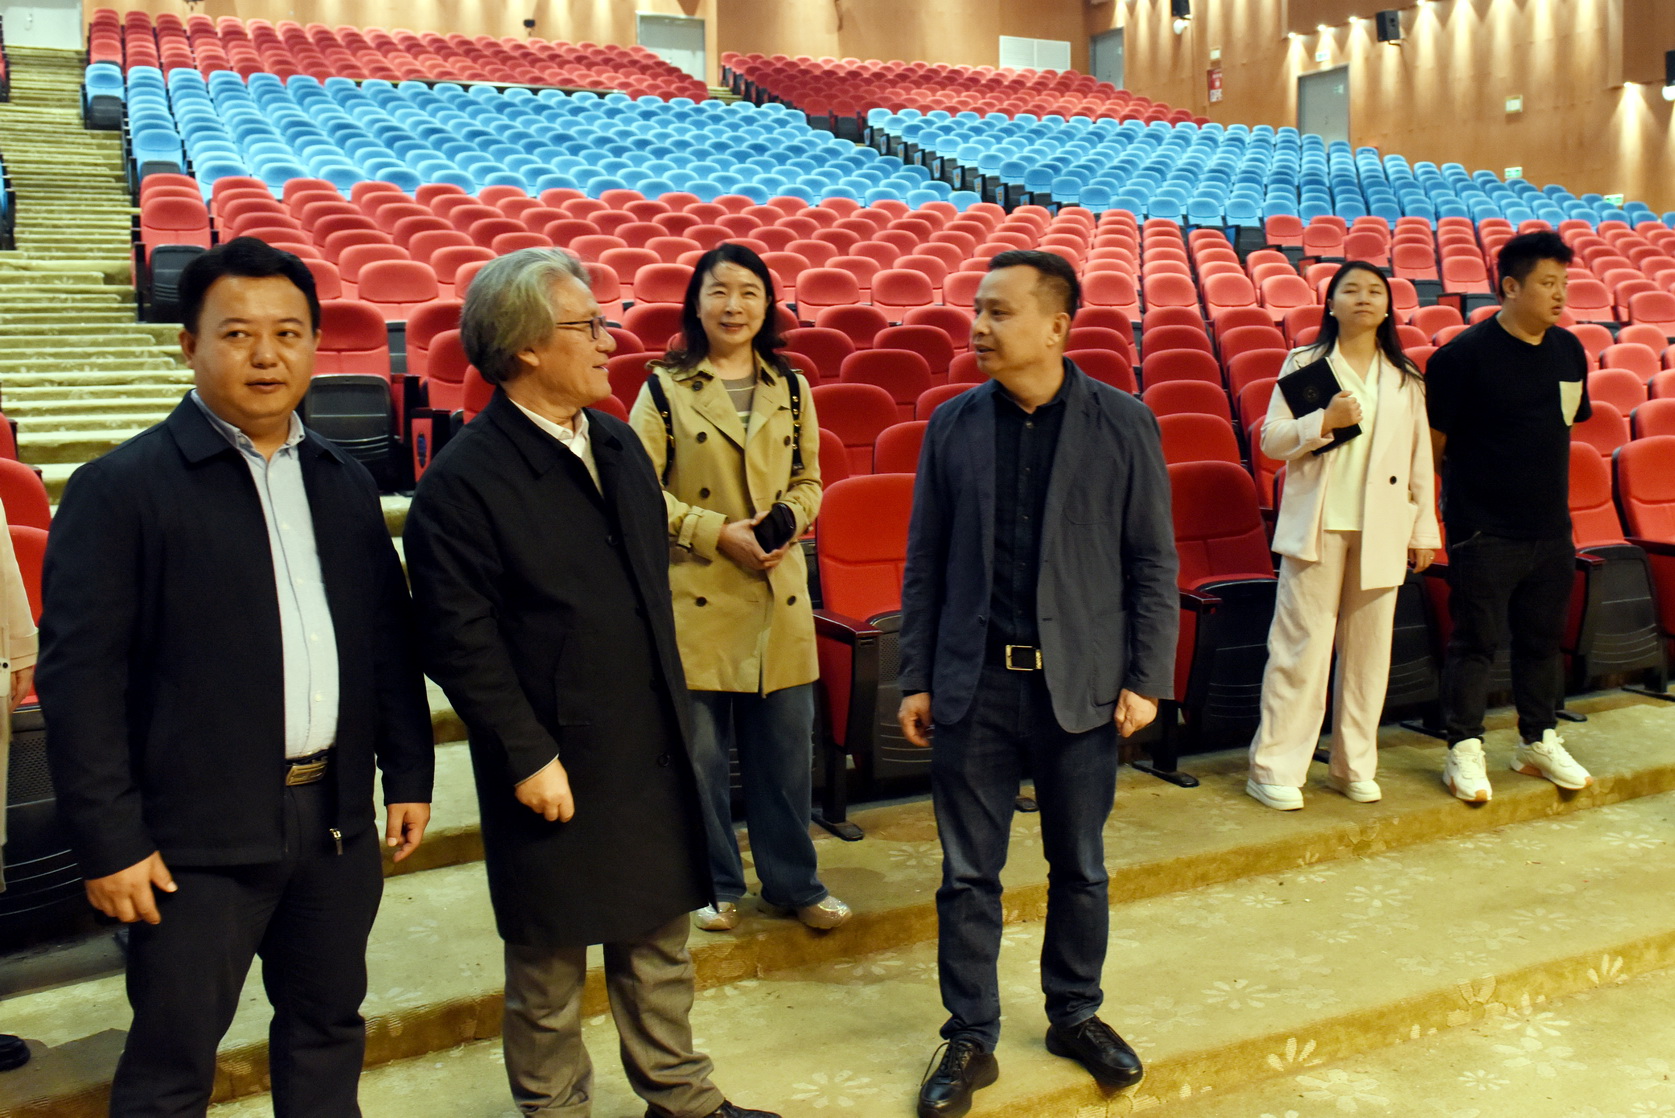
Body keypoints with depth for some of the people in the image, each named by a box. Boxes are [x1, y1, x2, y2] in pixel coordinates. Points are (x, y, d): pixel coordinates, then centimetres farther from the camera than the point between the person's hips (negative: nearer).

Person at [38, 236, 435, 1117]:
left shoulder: (346, 484, 9)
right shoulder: (119, 489, -9)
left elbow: (389, 641, 12)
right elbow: (78, 676, -11)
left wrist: (408, 772, 9)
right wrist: (109, 842, -13)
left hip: (337, 819, 5)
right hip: (200, 838, -5)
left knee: (328, 1029, 19)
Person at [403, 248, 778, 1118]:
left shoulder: (618, 443, 6)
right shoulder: (463, 480, -16)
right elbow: (461, 642, -18)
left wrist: (671, 710, 14)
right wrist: (527, 758, -17)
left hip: (653, 752, 7)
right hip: (558, 767, -6)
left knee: (659, 935, 20)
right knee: (550, 961, 13)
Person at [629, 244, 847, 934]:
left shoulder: (791, 390, 8)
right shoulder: (666, 389, -2)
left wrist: (792, 518, -6)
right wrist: (715, 532, -14)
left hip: (780, 593, 3)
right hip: (695, 594, -3)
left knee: (785, 742, 9)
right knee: (699, 749, 5)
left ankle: (792, 881, 27)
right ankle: (713, 885, 24)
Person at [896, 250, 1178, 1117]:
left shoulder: (1123, 425, -3)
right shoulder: (952, 425, 2)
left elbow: (1153, 562, 0)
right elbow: (925, 562, 5)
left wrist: (1147, 679, -5)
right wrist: (915, 680, 2)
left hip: (1080, 684, -1)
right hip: (975, 682, 1)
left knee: (1080, 867, 14)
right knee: (968, 873, 7)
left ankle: (1076, 1015, 35)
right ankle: (970, 1039, 23)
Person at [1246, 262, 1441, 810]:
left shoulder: (1406, 379, 11)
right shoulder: (1304, 364, 3)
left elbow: (1420, 457, 12)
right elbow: (1271, 440, -1)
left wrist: (1425, 529, 9)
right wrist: (1324, 420, -17)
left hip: (1382, 529, 3)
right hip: (1318, 524, -3)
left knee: (1369, 650, 7)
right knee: (1302, 646, -4)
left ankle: (1355, 766, 19)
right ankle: (1274, 768, 2)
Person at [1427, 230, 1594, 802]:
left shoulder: (1569, 350, 7)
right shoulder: (1465, 354, -12)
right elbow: (1434, 441, -9)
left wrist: (1545, 486, 15)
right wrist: (1472, 482, -1)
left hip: (1551, 527, 6)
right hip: (1484, 530, -6)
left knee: (1543, 637, 15)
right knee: (1476, 639, 1)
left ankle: (1539, 741, 29)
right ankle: (1464, 750, 10)